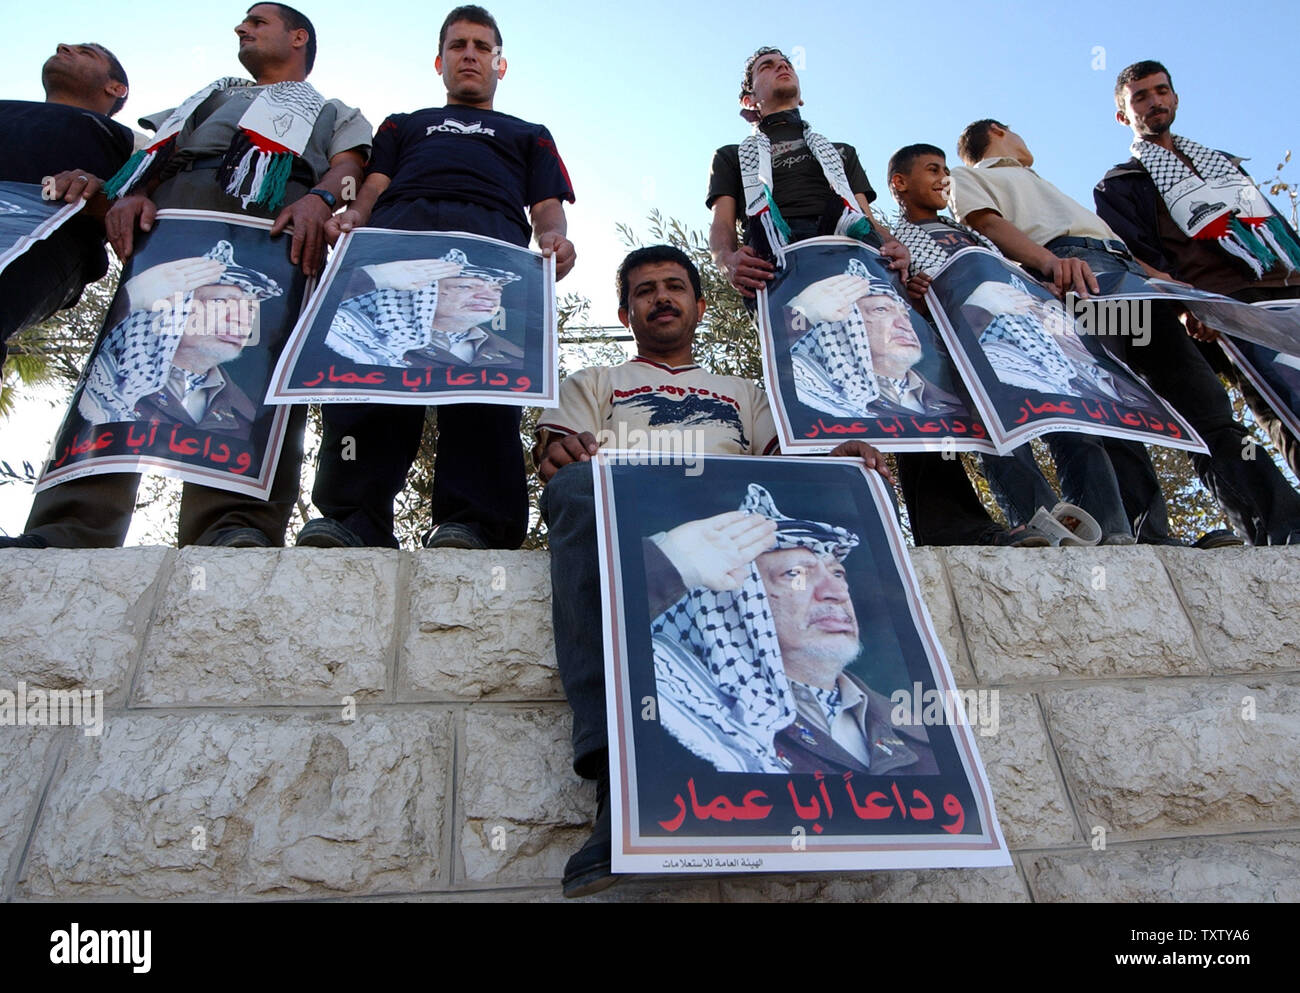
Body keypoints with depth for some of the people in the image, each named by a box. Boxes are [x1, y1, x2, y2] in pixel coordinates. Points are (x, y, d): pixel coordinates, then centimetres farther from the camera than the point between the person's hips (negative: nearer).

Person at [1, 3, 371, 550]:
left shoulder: (335, 115, 34)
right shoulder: (208, 98, 45)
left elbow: (350, 167, 11)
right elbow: (153, 155, 29)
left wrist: (319, 199, -14)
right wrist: (130, 193, 4)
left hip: (276, 224, -3)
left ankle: (238, 529, -40)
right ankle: (69, 531, -28)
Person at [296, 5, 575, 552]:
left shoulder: (529, 135, 40)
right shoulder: (403, 126, 43)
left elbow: (548, 206, 22)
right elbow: (374, 185, 25)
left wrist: (555, 238, -3)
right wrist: (352, 214, 0)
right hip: (396, 227, 1)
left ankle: (470, 519, -40)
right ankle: (355, 516, -36)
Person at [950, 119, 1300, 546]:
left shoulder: (1040, 184, 46)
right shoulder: (966, 176, 24)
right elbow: (988, 224, -1)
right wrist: (1050, 261, -22)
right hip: (1073, 266, -7)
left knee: (1207, 408, -9)